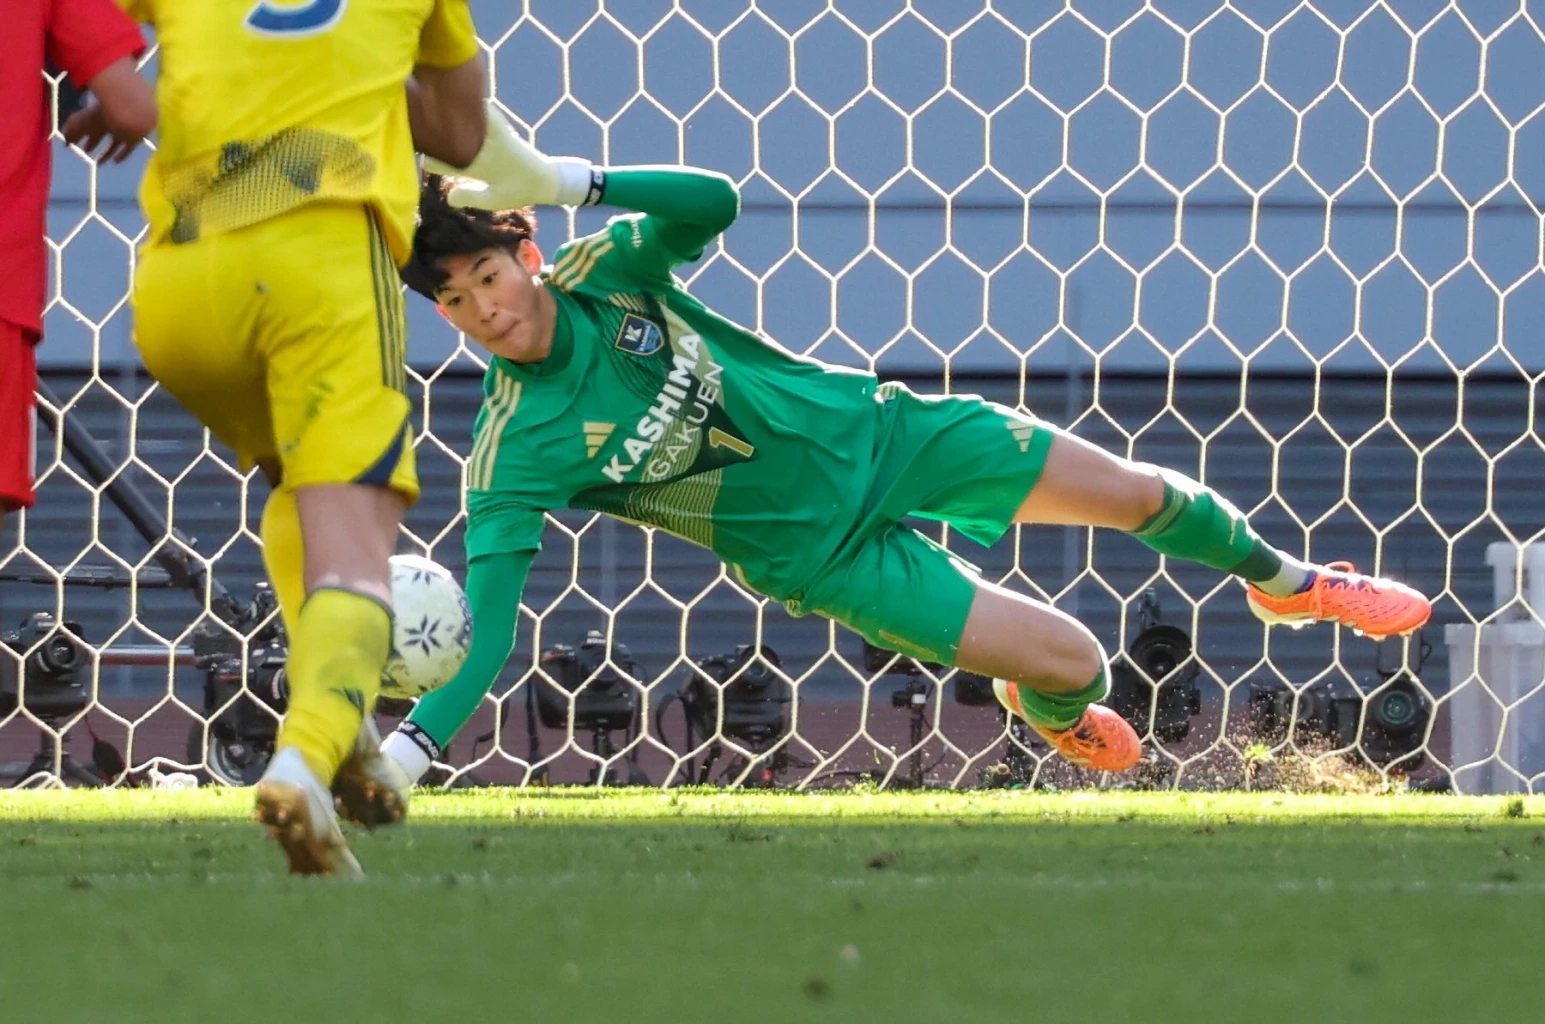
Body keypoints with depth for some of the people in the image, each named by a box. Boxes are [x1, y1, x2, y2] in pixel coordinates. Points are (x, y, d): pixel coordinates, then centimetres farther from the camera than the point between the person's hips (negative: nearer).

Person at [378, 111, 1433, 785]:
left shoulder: (599, 273, -15)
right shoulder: (514, 454, -24)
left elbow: (714, 201, -30)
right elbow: (483, 630, -28)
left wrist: (564, 179, -41)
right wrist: (405, 752, -41)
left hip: (868, 427, 3)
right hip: (824, 551, -3)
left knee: (1135, 492, 10)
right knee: (1074, 662, -7)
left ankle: (1284, 578, 43)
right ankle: (1053, 713, 34)